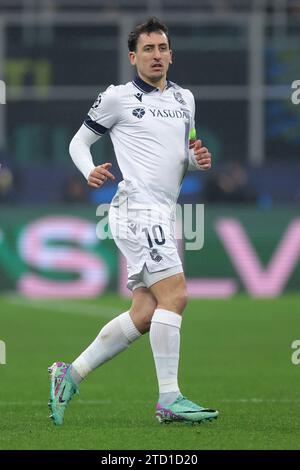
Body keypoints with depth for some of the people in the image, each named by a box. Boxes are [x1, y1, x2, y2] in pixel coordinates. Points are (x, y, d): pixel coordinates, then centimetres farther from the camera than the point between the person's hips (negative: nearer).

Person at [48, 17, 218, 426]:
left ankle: (70, 375, 11)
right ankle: (169, 399, -17)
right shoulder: (118, 97, 0)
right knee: (174, 295, -18)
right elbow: (79, 142, 8)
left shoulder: (184, 99, 18)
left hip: (162, 214, 8)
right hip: (137, 206, -8)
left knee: (144, 314, 3)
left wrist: (197, 159, 6)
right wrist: (90, 172, -12)